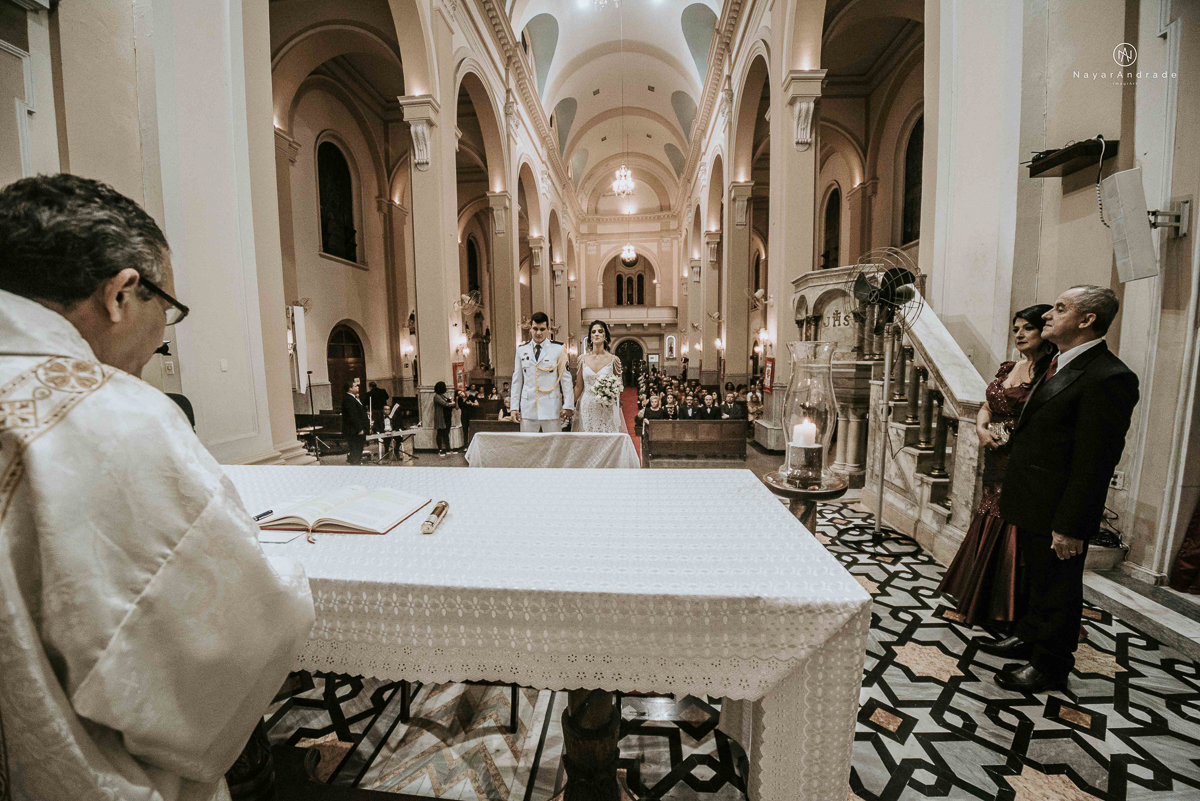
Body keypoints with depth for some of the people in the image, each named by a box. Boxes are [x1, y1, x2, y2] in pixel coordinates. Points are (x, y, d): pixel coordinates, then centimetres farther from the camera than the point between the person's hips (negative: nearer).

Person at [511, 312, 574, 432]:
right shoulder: (521, 350, 11)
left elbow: (566, 379, 0)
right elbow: (516, 380, 12)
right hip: (528, 408, 3)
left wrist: (568, 406, -4)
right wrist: (514, 407, 8)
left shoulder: (558, 349, 1)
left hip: (551, 409, -2)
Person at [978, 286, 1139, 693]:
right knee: (1034, 577, 24)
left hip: (1056, 512, -9)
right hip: (1031, 505, 9)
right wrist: (1011, 484, 18)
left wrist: (1071, 526, -21)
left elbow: (1095, 462, -22)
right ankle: (1027, 637, 44)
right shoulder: (1059, 366, 10)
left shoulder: (1107, 378, -20)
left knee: (1056, 588, 10)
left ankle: (1050, 666, 29)